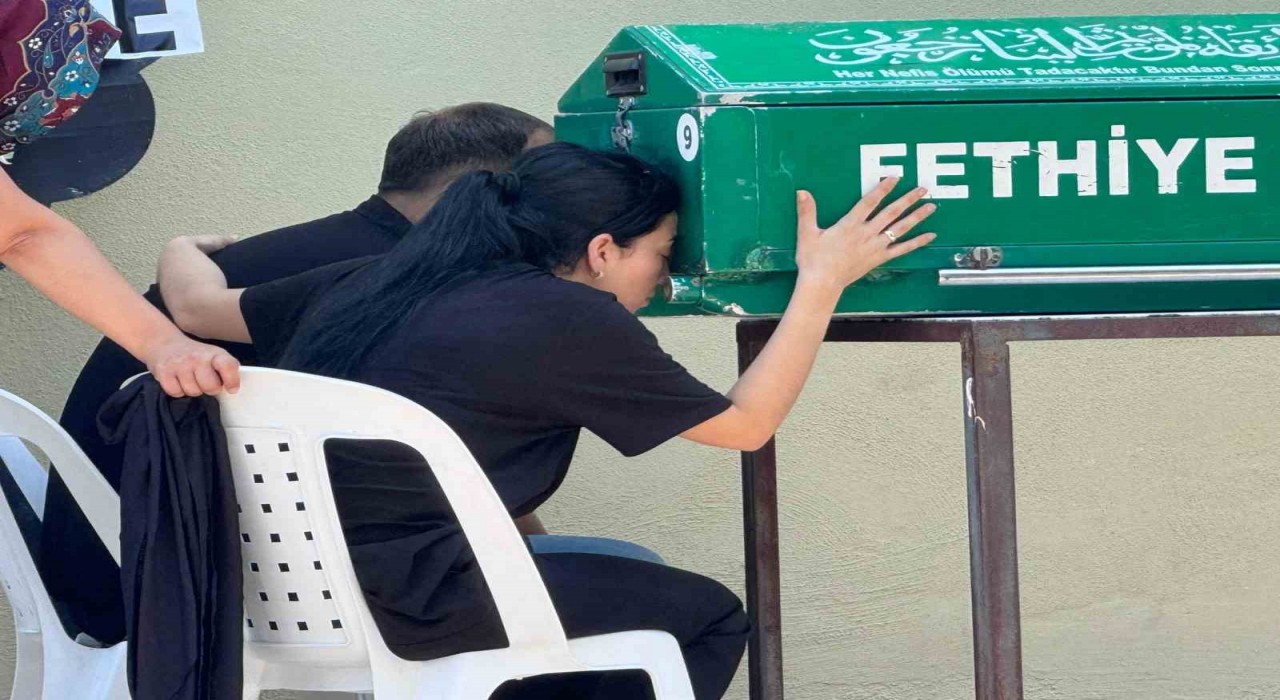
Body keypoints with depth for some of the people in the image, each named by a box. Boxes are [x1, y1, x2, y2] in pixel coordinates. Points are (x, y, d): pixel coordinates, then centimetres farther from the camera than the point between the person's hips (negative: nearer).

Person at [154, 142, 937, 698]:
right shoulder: (572, 321, -7)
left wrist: (187, 247, 44)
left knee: (631, 579, 26)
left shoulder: (387, 278, 13)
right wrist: (823, 280, 7)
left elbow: (199, 307, 22)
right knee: (709, 619, 6)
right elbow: (747, 422, 1)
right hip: (394, 602, -9)